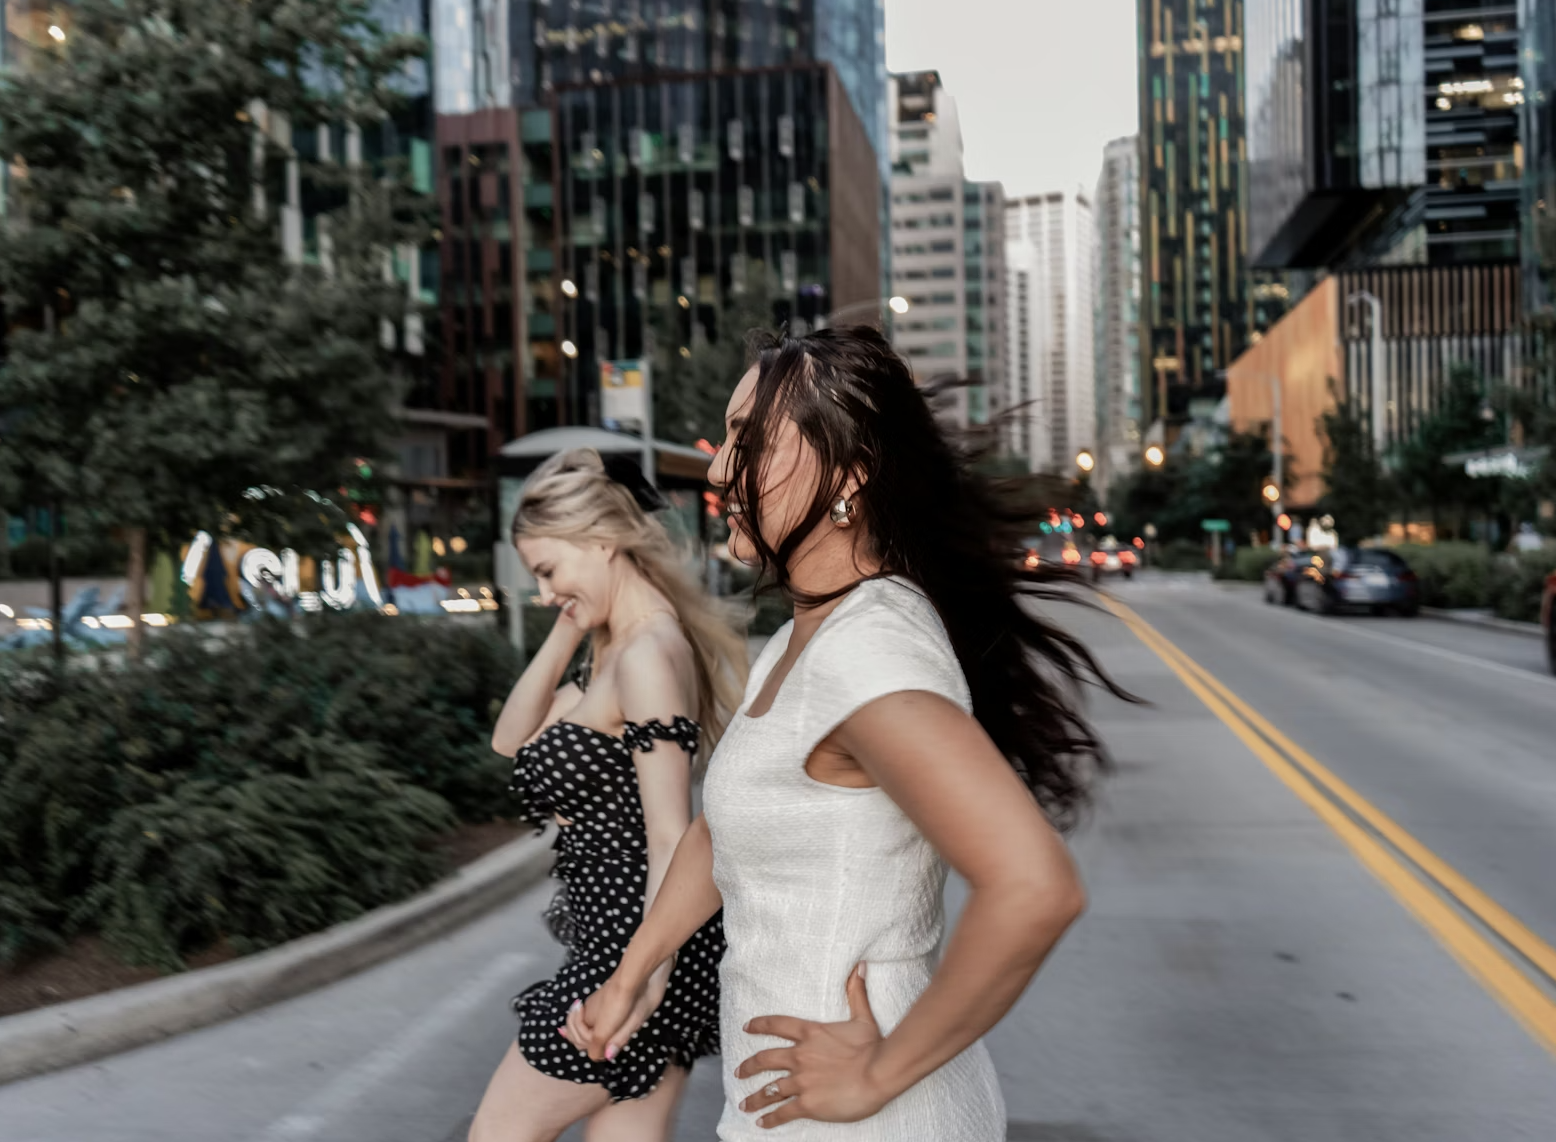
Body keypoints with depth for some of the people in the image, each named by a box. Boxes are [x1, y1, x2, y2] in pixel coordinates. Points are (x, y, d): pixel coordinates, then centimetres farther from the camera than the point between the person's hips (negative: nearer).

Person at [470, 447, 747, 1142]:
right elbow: (511, 740, 14)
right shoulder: (618, 650, 11)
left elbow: (670, 840, -23)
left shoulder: (648, 656, -19)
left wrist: (642, 982, -25)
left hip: (632, 940, -9)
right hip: (617, 933, 9)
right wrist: (565, 634, 4)